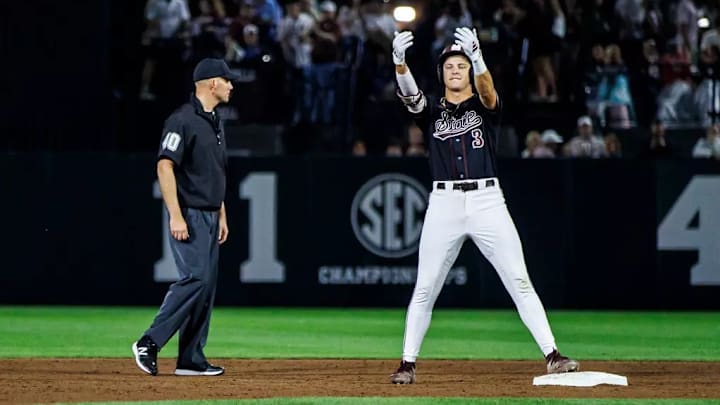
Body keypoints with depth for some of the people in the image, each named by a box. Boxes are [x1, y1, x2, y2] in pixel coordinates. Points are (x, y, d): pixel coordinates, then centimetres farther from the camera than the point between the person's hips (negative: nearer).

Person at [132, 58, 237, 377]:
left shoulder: (214, 122, 17)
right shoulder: (183, 120, -13)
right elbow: (165, 166, -19)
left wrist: (222, 215, 20)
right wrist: (176, 216, -23)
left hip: (209, 216, 10)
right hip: (189, 215, -10)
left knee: (207, 285, 6)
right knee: (195, 278, -18)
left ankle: (191, 359, 7)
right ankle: (150, 343, -14)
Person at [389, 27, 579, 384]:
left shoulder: (485, 108, 10)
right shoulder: (432, 113, 13)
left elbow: (488, 93, -14)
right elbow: (409, 94, -7)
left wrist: (478, 59, -34)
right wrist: (399, 61, -27)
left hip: (487, 201, -1)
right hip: (444, 204, 1)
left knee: (520, 282, -3)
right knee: (424, 289, 2)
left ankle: (552, 356, -4)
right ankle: (407, 364, 10)